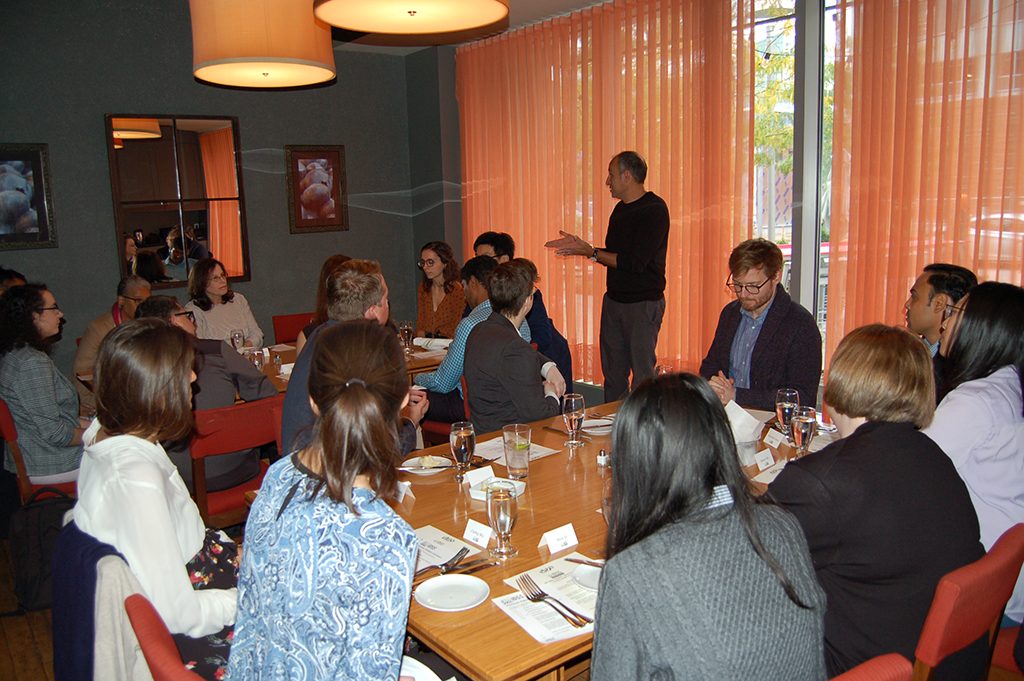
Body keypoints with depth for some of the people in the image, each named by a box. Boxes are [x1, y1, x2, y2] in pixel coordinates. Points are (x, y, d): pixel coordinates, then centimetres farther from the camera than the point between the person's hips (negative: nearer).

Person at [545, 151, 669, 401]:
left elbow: (635, 263, -21)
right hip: (614, 299, 8)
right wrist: (579, 246, 8)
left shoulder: (654, 210, -14)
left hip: (644, 303, -8)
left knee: (642, 374, -2)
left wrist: (590, 252, -14)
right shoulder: (621, 209, 12)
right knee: (613, 372, 13)